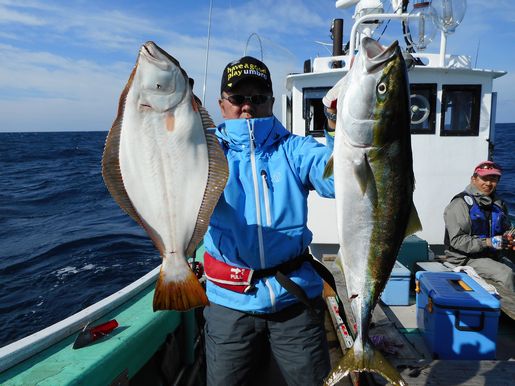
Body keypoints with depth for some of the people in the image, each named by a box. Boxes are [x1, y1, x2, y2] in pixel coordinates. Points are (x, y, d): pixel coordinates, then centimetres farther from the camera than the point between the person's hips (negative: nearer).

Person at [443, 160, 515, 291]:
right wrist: (488, 242, -24)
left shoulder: (499, 204, 13)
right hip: (466, 257, -7)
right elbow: (457, 240, -17)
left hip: (494, 255, 7)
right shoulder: (460, 204, -11)